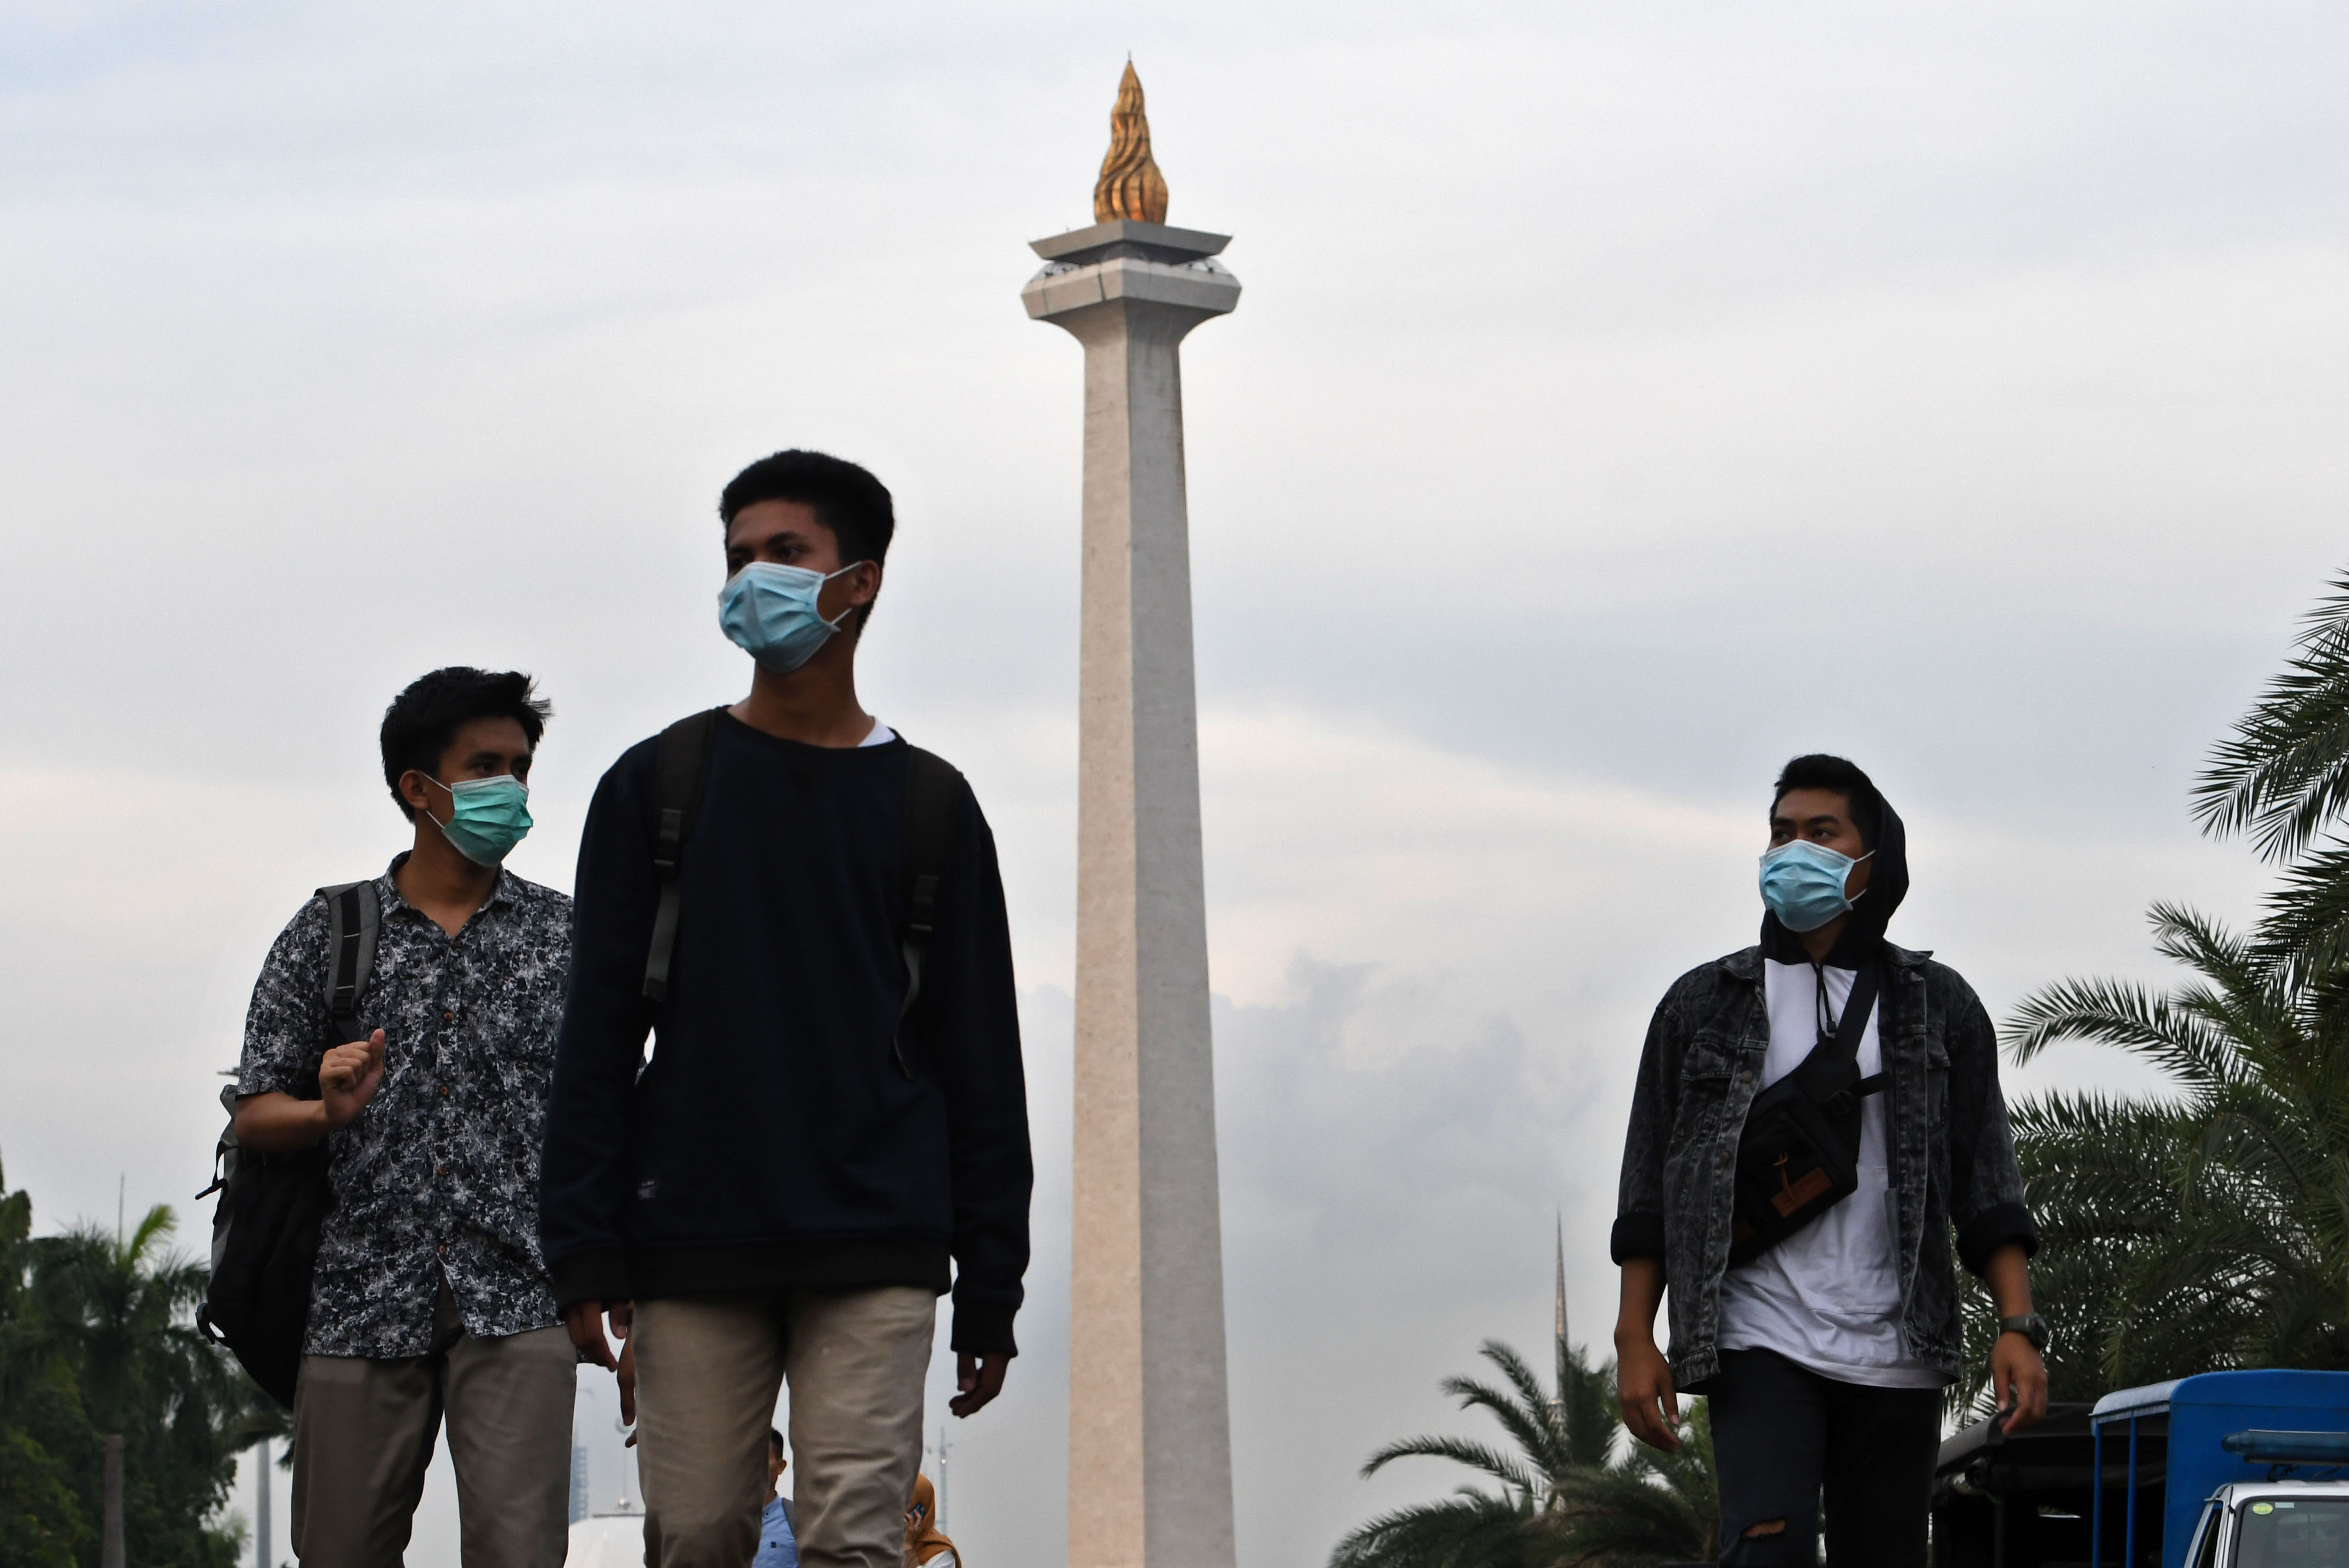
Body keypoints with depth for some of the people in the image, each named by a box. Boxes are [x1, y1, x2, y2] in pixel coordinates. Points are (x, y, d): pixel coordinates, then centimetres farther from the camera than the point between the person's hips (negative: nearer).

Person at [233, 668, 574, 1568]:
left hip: (516, 1301, -1)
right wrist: (329, 1110, -12)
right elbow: (254, 1120, 10)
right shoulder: (327, 935, 10)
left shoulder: (564, 938, 11)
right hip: (362, 1301, 1)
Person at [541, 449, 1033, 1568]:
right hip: (691, 1251, 1)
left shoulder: (928, 807, 10)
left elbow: (981, 1061, 10)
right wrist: (583, 1252, -2)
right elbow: (596, 1035, 8)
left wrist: (991, 1290, 4)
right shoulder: (657, 787, 11)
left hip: (875, 1255, -1)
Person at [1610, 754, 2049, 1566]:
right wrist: (1634, 1340, 0)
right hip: (1759, 1344, -2)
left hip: (1895, 1352, 2)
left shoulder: (1939, 1006, 11)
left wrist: (2017, 1326, -5)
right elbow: (1648, 1188, 9)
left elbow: (1986, 1184, 7)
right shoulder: (1705, 1004, 10)